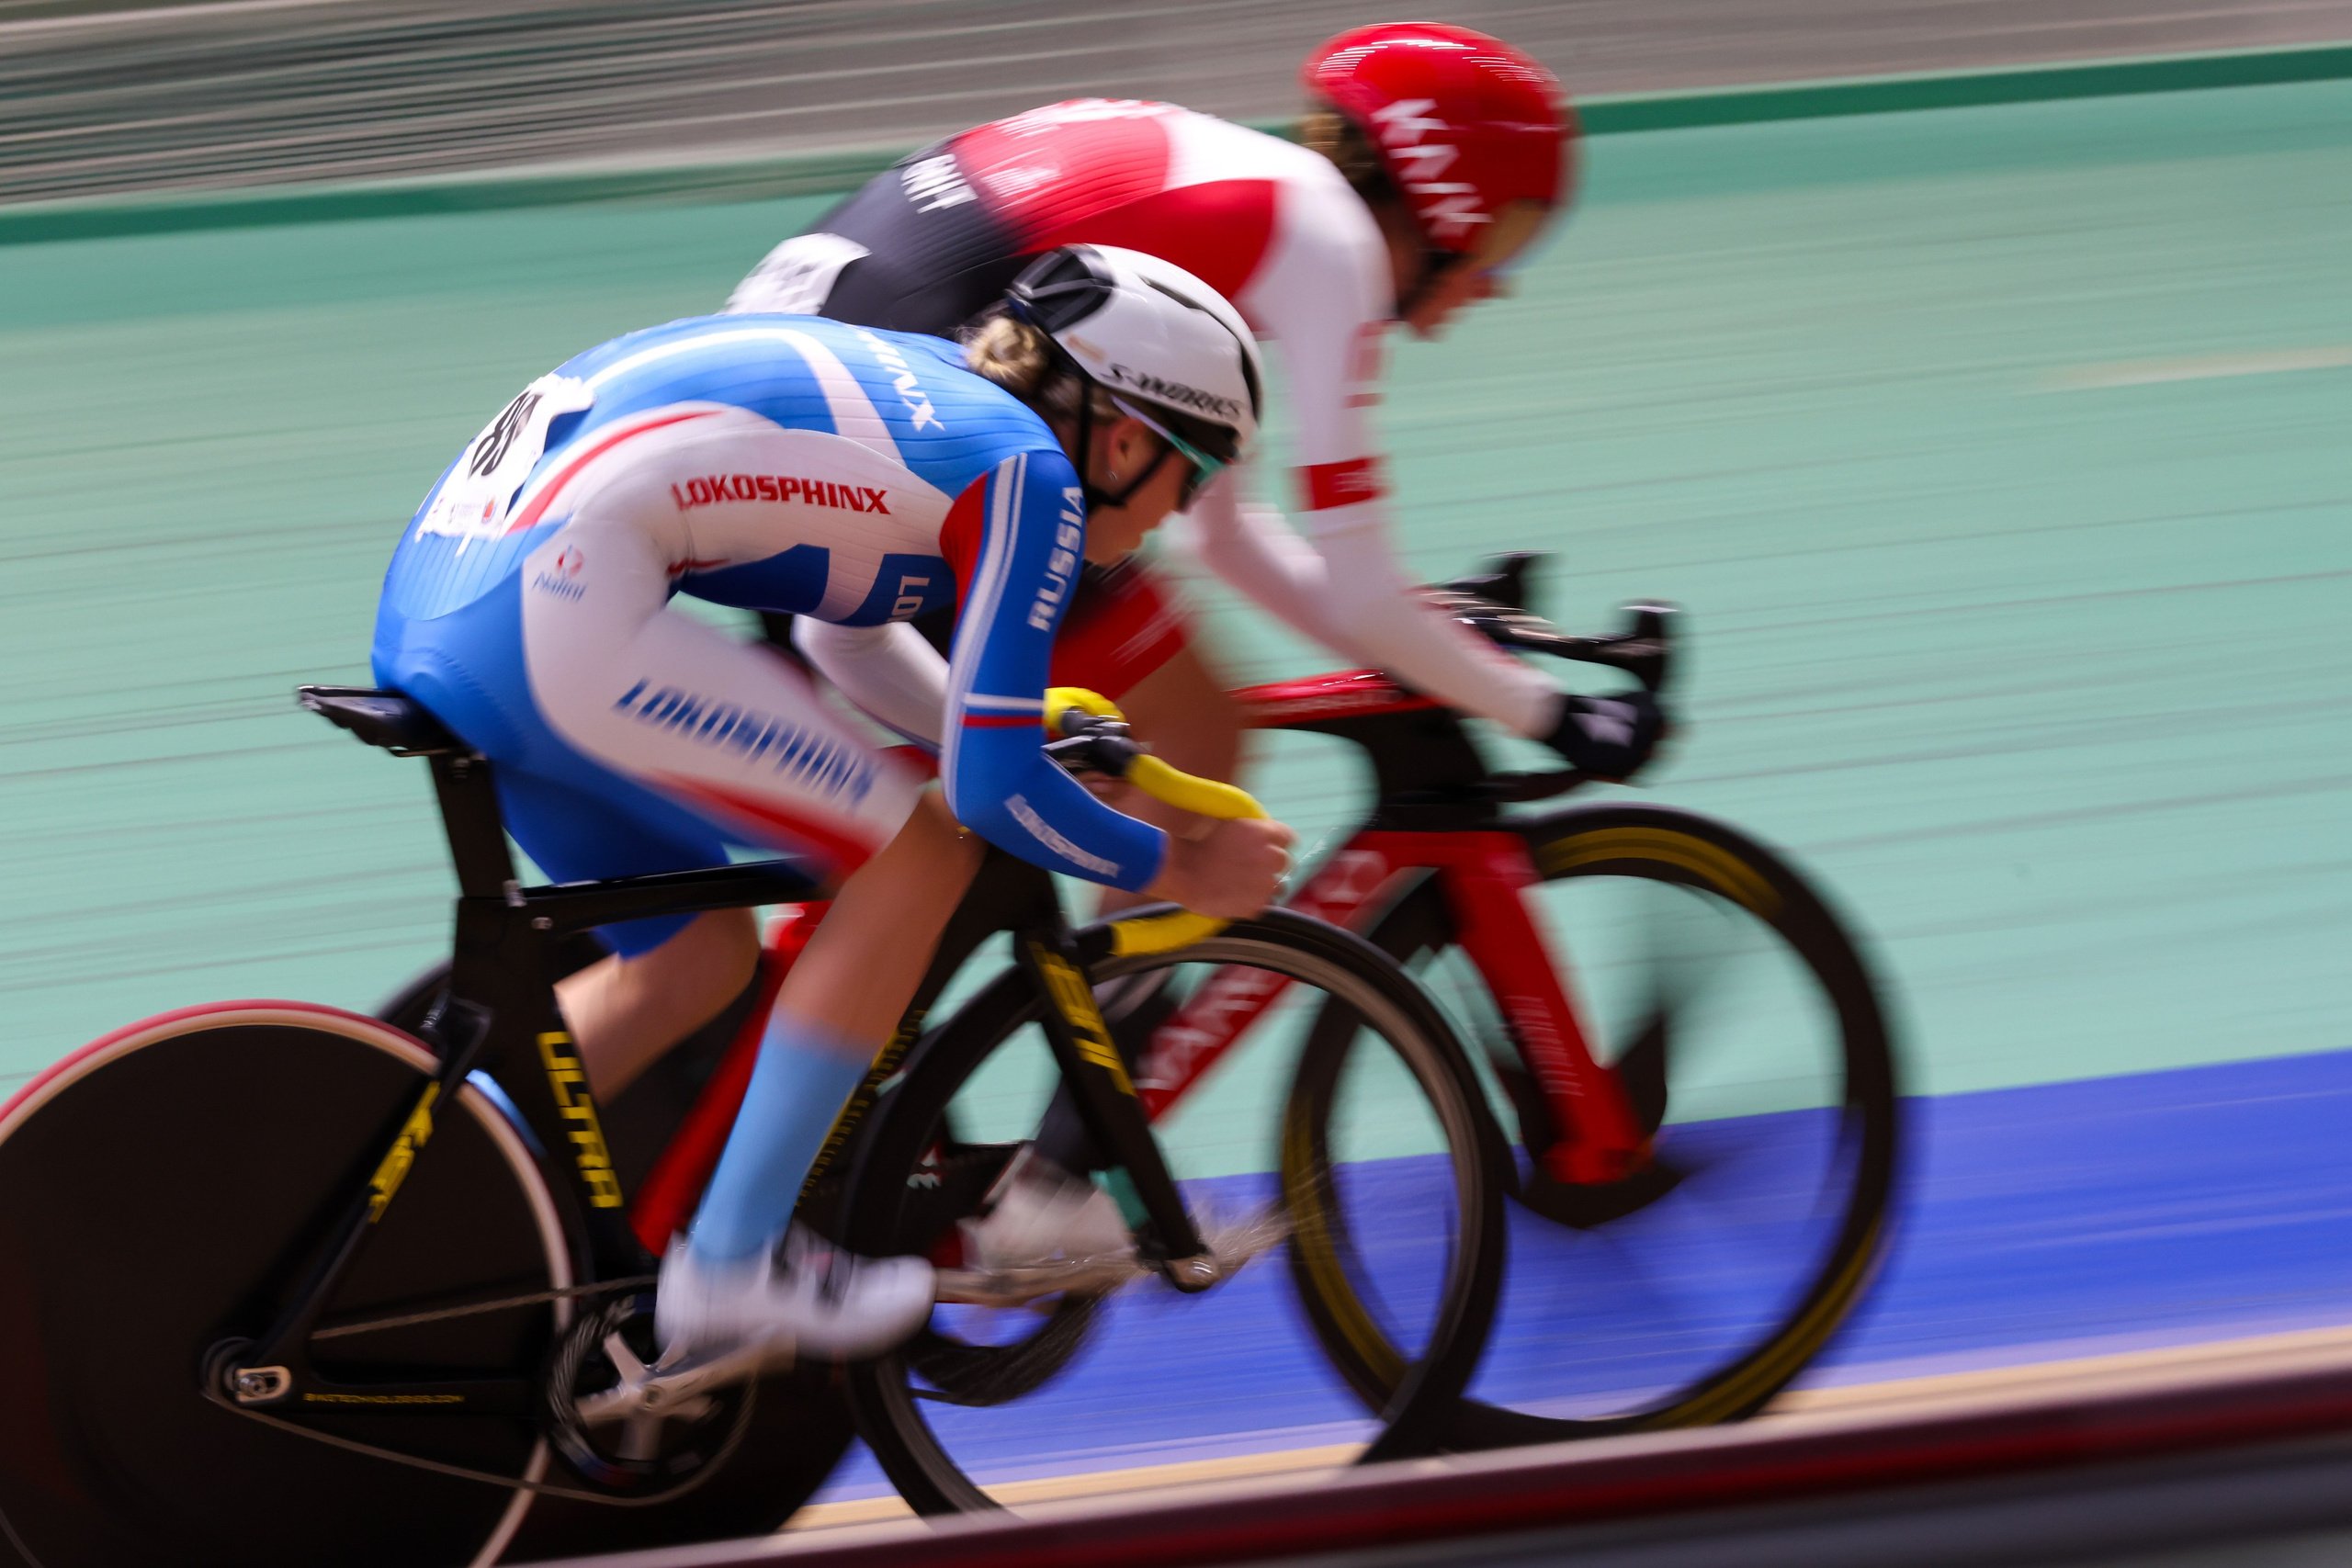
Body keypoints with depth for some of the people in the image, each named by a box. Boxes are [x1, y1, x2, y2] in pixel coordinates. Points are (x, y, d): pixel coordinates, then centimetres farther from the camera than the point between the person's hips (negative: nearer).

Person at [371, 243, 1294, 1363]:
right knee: (920, 856, 0)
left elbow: (853, 637, 41)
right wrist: (1180, 872, 11)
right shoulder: (1028, 472, -2)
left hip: (436, 592, 10)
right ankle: (731, 1267, 5)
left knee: (691, 960, 21)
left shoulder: (926, 392, 24)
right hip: (554, 613, -10)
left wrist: (1065, 761, 42)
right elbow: (994, 789, -5)